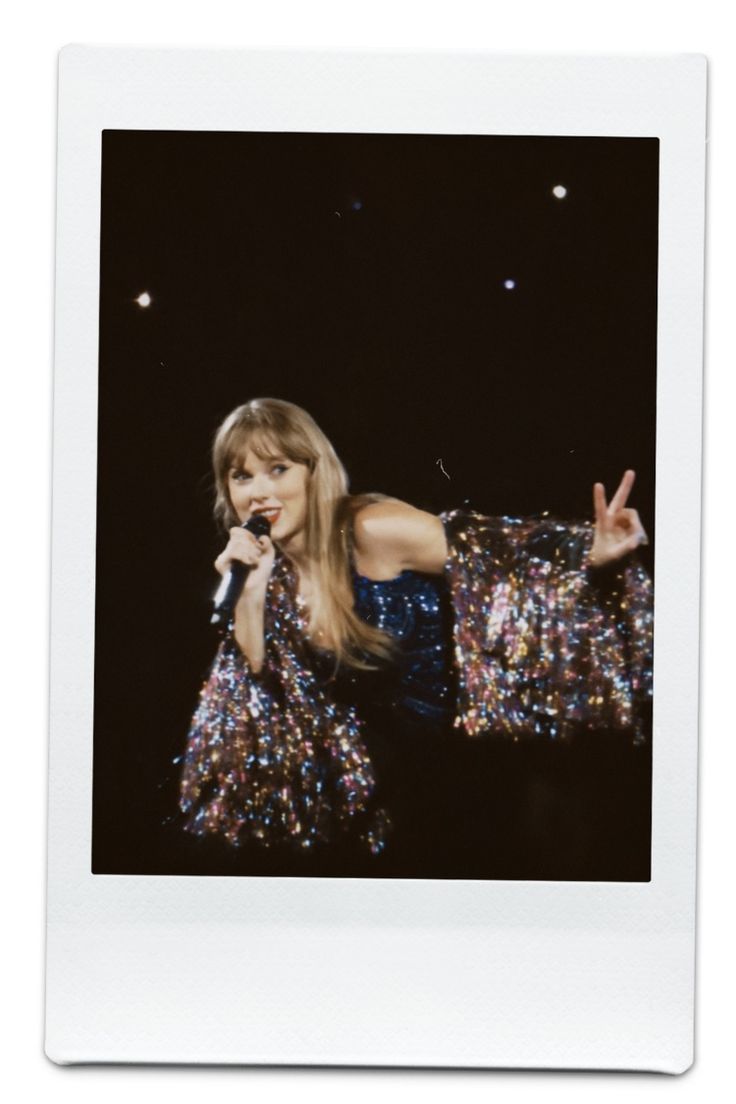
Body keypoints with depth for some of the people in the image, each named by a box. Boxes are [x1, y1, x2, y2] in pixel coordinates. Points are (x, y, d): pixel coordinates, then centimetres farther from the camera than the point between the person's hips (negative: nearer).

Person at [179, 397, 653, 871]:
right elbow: (256, 686, -4)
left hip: (458, 753, -6)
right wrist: (250, 591, -19)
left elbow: (498, 551, -26)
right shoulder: (269, 566, -2)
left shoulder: (374, 532, -21)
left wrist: (593, 553, -43)